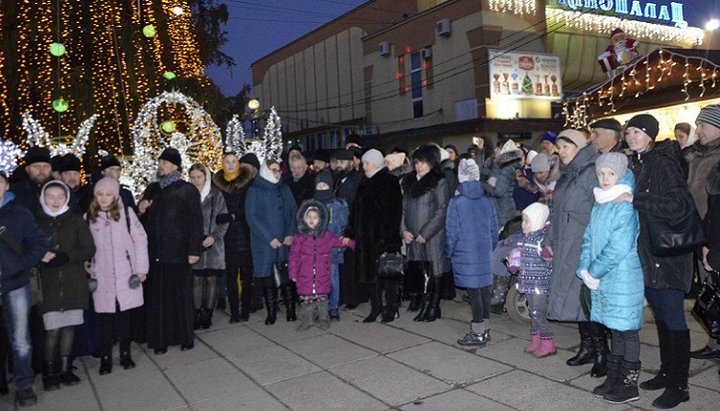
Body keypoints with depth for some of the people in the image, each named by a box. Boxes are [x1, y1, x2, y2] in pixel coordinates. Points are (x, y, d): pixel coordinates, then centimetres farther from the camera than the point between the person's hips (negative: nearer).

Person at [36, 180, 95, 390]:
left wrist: (65, 257, -15)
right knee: (52, 330, -5)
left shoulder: (76, 220, 4)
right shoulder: (37, 222, 5)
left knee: (69, 326, 6)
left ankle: (65, 368, 20)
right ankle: (49, 371, 12)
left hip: (74, 282, 1)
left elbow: (89, 249, -1)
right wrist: (41, 256, -15)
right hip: (49, 284, -1)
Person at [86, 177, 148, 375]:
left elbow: (140, 239, -3)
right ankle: (105, 358, 14)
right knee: (105, 318, 3)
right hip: (102, 277, 2)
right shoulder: (89, 217, 4)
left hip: (126, 274, -1)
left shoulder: (126, 212, -5)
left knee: (125, 315, 6)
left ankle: (125, 354, 20)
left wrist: (141, 268, -4)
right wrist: (89, 267, 5)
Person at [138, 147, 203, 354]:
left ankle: (185, 337, 16)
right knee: (157, 298, 5)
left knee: (181, 296, 3)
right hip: (155, 252, 4)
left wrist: (194, 250, -12)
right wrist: (141, 207, 0)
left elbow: (196, 221, -6)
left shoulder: (188, 190, -1)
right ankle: (160, 339, 14)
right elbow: (145, 218, 23)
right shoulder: (152, 189, 14)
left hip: (178, 252, -4)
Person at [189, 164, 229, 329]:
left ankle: (208, 314, 14)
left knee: (211, 279, 5)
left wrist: (214, 236, -12)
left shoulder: (216, 195, 0)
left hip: (212, 245, -1)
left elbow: (224, 219, 0)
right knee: (196, 280, 4)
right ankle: (197, 314, 13)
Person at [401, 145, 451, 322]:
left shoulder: (439, 182, -5)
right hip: (413, 237, 5)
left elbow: (442, 211, -11)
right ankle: (424, 306, 19)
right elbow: (403, 208, 14)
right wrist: (404, 230, 0)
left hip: (433, 236, -5)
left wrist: (425, 233, -13)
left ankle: (434, 308, 14)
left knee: (434, 272, 2)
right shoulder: (408, 182, 13)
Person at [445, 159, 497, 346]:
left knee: (474, 293, 1)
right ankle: (485, 329, 24)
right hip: (485, 254, 5)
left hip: (465, 255, -5)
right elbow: (494, 229, 8)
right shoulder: (487, 201, 2)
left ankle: (478, 333, 9)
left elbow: (451, 232, -8)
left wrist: (449, 253, 5)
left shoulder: (456, 202, -12)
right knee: (485, 290, 12)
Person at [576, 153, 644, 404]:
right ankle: (614, 378, 26)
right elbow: (589, 238, 11)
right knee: (614, 328, 16)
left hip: (623, 278, -7)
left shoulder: (626, 206, -14)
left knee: (626, 329, 2)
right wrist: (584, 269, -1)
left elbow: (619, 247, -20)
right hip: (601, 278, 7)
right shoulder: (599, 205, 10)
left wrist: (594, 271, -13)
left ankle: (629, 385, 13)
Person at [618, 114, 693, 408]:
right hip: (646, 255, 8)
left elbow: (677, 204, -24)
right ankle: (666, 373, 29)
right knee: (660, 317, 16)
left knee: (673, 318, 1)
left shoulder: (663, 163, -13)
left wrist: (634, 199, -24)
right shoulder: (635, 166, 11)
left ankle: (679, 385, 11)